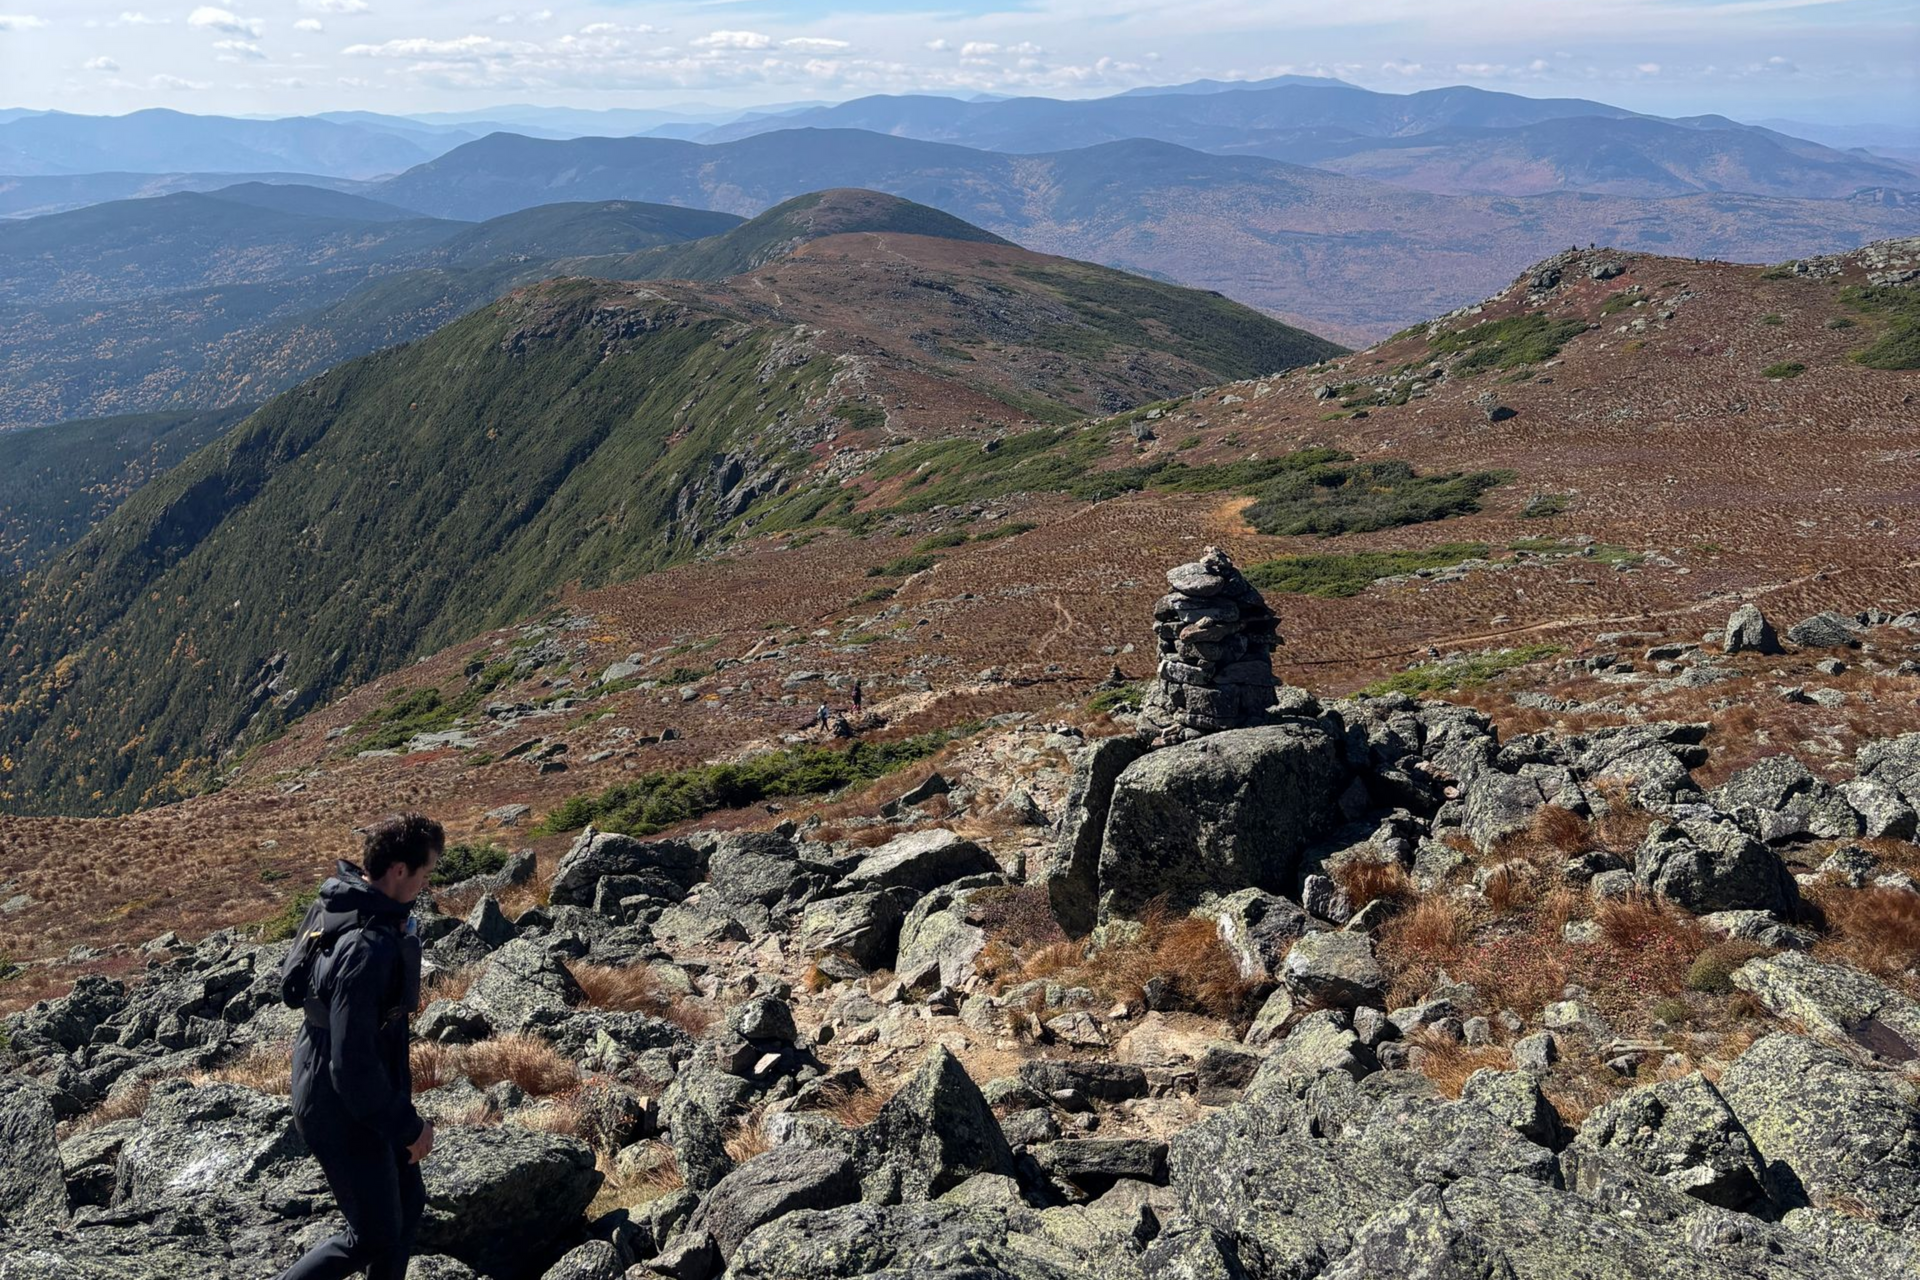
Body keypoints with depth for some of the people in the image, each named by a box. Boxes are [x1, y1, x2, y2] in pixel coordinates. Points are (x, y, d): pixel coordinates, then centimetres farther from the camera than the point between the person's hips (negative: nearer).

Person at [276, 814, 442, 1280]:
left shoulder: (334, 903, -3)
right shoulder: (367, 949, -33)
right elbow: (352, 1066, -31)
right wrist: (409, 1127, -18)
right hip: (344, 1110, -10)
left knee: (407, 1206, 20)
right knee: (374, 1237, 6)